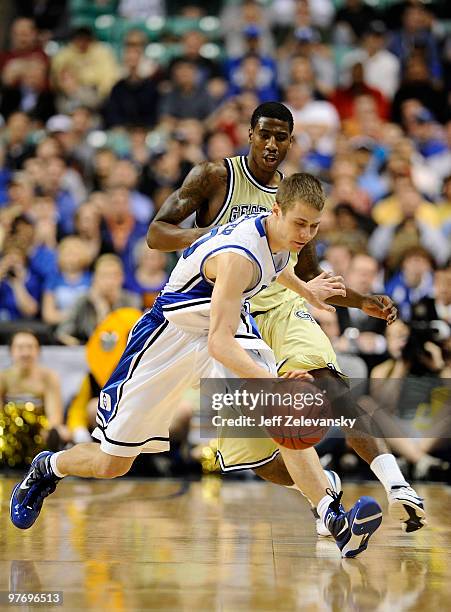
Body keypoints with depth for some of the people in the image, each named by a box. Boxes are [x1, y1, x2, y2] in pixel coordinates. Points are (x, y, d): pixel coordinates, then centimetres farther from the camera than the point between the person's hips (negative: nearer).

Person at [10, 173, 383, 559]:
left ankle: (333, 518, -27)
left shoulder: (276, 233, -8)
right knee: (111, 464, 3)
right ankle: (47, 468, 35)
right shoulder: (239, 256, -34)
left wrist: (304, 289, 33)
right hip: (170, 335, -6)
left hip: (229, 324, 7)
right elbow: (219, 342, -41)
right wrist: (268, 381, -55)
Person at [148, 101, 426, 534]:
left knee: (325, 383, -31)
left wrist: (362, 302, 9)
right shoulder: (215, 178, 0)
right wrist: (211, 234, -24)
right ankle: (326, 487, 21)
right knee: (251, 454, -6)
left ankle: (394, 483, -41)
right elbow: (156, 233, -6)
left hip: (283, 307, 1)